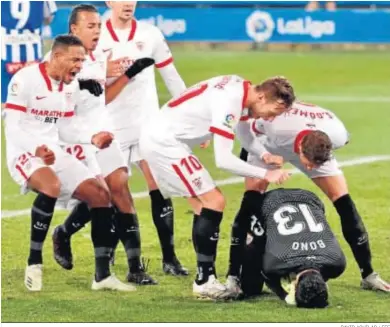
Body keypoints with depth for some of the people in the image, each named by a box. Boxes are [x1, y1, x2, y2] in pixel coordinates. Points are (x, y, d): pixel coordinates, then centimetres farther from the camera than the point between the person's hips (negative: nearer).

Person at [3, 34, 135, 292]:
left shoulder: (71, 86, 8)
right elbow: (12, 128, -19)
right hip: (24, 154, -8)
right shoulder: (25, 80, -16)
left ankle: (102, 274, 5)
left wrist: (93, 137, -4)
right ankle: (34, 263, -24)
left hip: (54, 154, 8)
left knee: (100, 194, -1)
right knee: (51, 186, -37)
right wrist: (37, 149, -36)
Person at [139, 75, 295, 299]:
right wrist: (266, 174, -21)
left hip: (157, 137, 10)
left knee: (204, 207, 10)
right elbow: (223, 160, -25)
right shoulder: (229, 103, -25)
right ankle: (205, 281, -7)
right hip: (165, 144, -10)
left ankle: (206, 278, 11)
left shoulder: (240, 88, 3)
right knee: (214, 203, -10)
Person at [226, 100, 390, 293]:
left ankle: (368, 275, 2)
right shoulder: (277, 127, -46)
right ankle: (233, 275, -10)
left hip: (317, 147, 2)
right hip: (270, 146, -2)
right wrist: (264, 155, -39)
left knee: (343, 201, -8)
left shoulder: (337, 135, -37)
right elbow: (244, 127, -26)